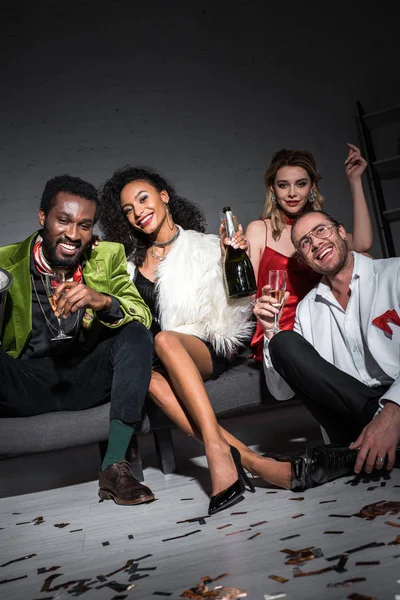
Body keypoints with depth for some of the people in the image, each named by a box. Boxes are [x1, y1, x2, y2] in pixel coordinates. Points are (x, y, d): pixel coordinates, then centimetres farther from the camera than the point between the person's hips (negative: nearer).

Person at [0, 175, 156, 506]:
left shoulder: (109, 257, 4)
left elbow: (143, 317, -7)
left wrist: (102, 301, -28)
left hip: (88, 378, 2)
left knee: (137, 335, -23)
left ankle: (115, 465, -24)